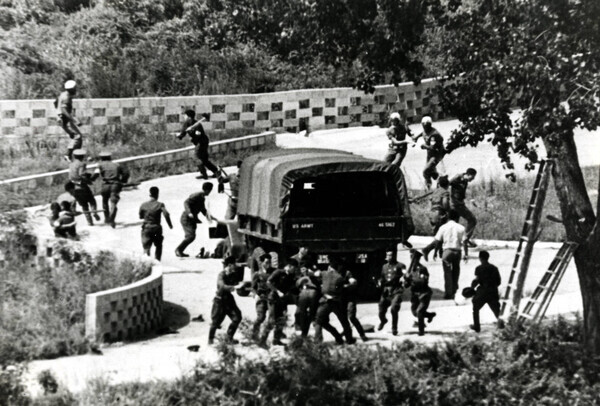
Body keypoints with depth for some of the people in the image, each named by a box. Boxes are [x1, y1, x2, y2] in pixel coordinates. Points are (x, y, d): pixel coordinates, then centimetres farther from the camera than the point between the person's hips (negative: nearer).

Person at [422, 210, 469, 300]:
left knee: (447, 272, 3)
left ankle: (448, 293, -1)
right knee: (456, 271, 14)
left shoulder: (443, 227, 1)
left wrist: (426, 250, 2)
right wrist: (466, 254, 1)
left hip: (446, 251, -1)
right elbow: (464, 242, -2)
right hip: (457, 251, 1)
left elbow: (436, 241, -4)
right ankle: (454, 291, 14)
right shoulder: (461, 228, 3)